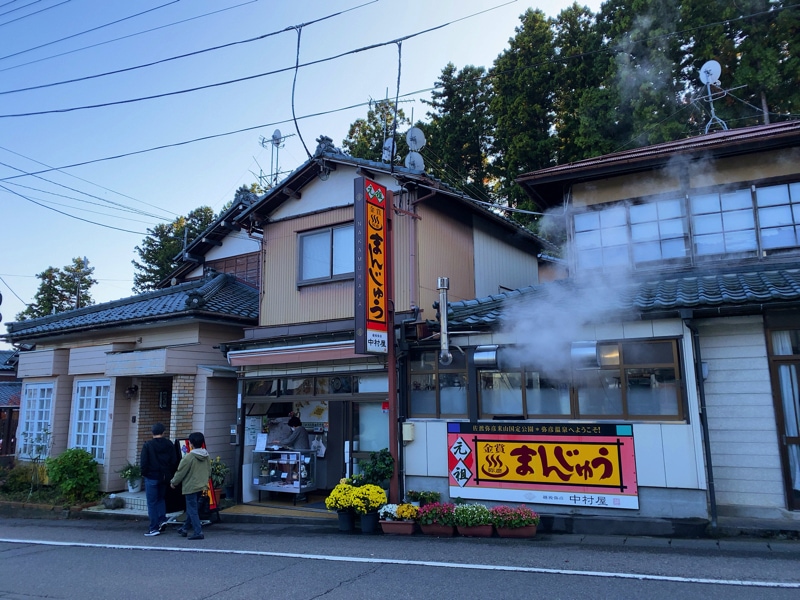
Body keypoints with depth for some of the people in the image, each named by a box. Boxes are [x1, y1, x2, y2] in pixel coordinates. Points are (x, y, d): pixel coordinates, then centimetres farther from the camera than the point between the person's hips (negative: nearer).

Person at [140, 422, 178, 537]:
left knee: (152, 502, 2)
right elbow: (174, 461, 4)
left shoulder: (147, 445, -9)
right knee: (161, 498, 23)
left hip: (151, 477, -4)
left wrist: (144, 473, 4)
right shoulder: (169, 444, 2)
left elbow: (143, 462, -10)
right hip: (164, 477, 4)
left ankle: (154, 528, 4)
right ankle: (162, 519, 10)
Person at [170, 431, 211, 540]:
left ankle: (198, 532, -2)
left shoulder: (189, 457, -19)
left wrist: (173, 483, 5)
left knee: (192, 510, 0)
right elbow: (209, 471, 13)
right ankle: (185, 528, 32)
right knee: (191, 508, 20)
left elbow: (180, 472, -11)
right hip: (201, 486, 8)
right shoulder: (206, 456, 3)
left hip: (191, 487, -8)